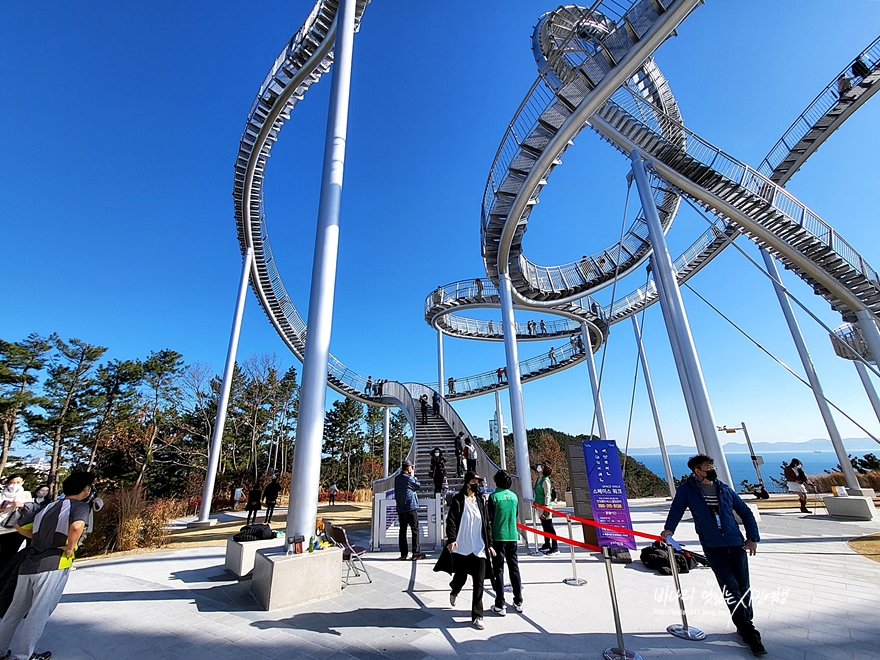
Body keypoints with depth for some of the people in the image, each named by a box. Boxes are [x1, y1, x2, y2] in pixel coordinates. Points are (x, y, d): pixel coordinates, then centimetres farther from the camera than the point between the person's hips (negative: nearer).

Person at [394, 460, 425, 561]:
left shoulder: (397, 478, 8)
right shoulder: (408, 478, -15)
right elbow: (418, 486, -2)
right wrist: (413, 476, 5)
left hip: (400, 508, 7)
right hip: (410, 507, -7)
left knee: (402, 530, 10)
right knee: (415, 530, 2)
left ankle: (403, 554, 13)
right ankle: (416, 553, 3)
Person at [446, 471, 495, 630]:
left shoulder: (481, 501, 4)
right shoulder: (458, 500, -8)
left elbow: (487, 523, 10)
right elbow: (451, 521, -11)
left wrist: (489, 543, 9)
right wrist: (451, 539, -23)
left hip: (479, 548, 3)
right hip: (461, 548, -3)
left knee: (479, 582, 1)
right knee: (461, 577, 13)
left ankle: (477, 616, 15)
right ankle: (454, 591, 48)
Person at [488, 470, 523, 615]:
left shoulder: (494, 496, -13)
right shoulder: (514, 496, 2)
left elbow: (490, 518, -11)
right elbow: (515, 515, 13)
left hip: (498, 537, -4)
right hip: (513, 537, 5)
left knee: (499, 570, 5)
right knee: (514, 568, 16)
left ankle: (500, 605, 10)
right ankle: (518, 602, 26)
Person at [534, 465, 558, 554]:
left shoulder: (545, 480, -18)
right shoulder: (539, 479, 8)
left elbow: (547, 495, -21)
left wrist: (546, 507, -22)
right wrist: (535, 501, 21)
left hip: (545, 507, -9)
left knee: (549, 527, -1)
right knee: (545, 526, 20)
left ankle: (555, 547, 7)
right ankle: (547, 544, 33)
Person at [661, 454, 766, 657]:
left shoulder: (725, 489, 9)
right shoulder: (687, 490, -2)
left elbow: (745, 512, 16)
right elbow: (677, 509, -5)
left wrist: (753, 537, 6)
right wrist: (669, 528, -19)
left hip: (736, 543, 3)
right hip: (713, 547, -3)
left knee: (743, 587, 8)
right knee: (731, 588, -6)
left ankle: (745, 627, 28)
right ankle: (749, 633, 7)